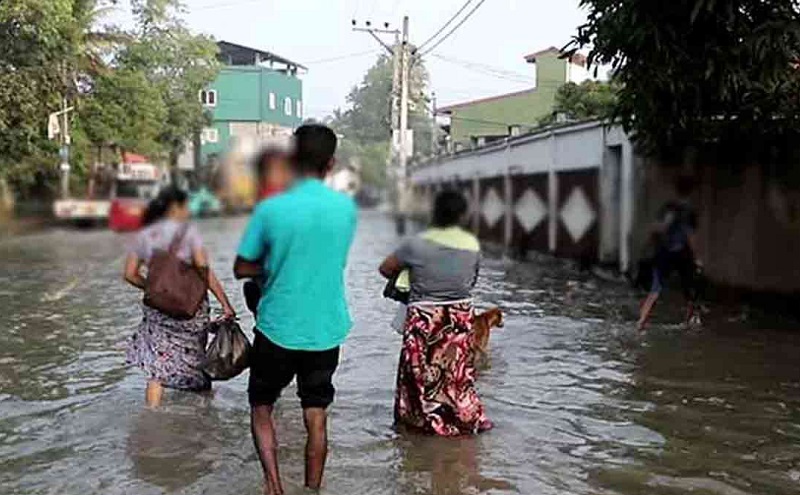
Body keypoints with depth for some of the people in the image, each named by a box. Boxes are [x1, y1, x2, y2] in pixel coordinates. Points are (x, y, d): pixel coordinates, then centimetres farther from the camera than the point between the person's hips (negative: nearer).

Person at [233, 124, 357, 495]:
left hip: (277, 328, -2)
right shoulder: (346, 207, -4)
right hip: (326, 330, 3)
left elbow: (242, 269, -5)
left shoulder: (271, 209, -13)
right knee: (316, 415, 14)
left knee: (261, 408, 16)